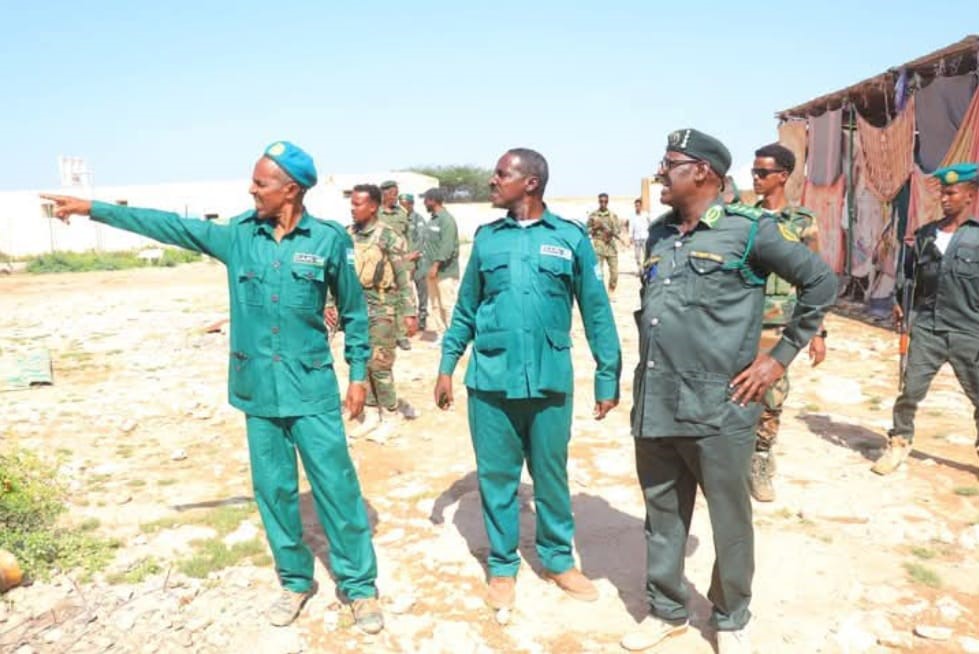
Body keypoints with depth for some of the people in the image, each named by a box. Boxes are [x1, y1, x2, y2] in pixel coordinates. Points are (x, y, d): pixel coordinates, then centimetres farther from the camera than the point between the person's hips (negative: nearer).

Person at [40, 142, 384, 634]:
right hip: (258, 388, 4)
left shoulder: (328, 239, -7)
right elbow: (169, 226, 9)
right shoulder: (237, 235, 2)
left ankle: (360, 586, 18)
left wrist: (359, 374, 0)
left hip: (312, 390, -3)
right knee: (274, 489, 12)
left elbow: (353, 311, 0)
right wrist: (93, 209, 10)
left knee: (336, 487, 1)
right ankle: (295, 581, 31)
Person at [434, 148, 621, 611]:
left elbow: (596, 312, 2)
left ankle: (558, 559, 34)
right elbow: (465, 309, 12)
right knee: (496, 476, 11)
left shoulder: (571, 238, -1)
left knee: (551, 475, 14)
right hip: (490, 378, 2)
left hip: (549, 379, -1)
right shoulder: (486, 238, 6)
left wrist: (608, 377, 2)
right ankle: (502, 566, 30)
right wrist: (447, 366, 9)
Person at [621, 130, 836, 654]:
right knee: (662, 518, 17)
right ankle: (666, 610, 36)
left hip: (717, 410, -5)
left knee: (729, 522, 11)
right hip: (653, 407, 6)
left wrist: (780, 356, -3)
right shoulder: (658, 235, 12)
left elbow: (821, 283, -2)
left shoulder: (749, 229, -6)